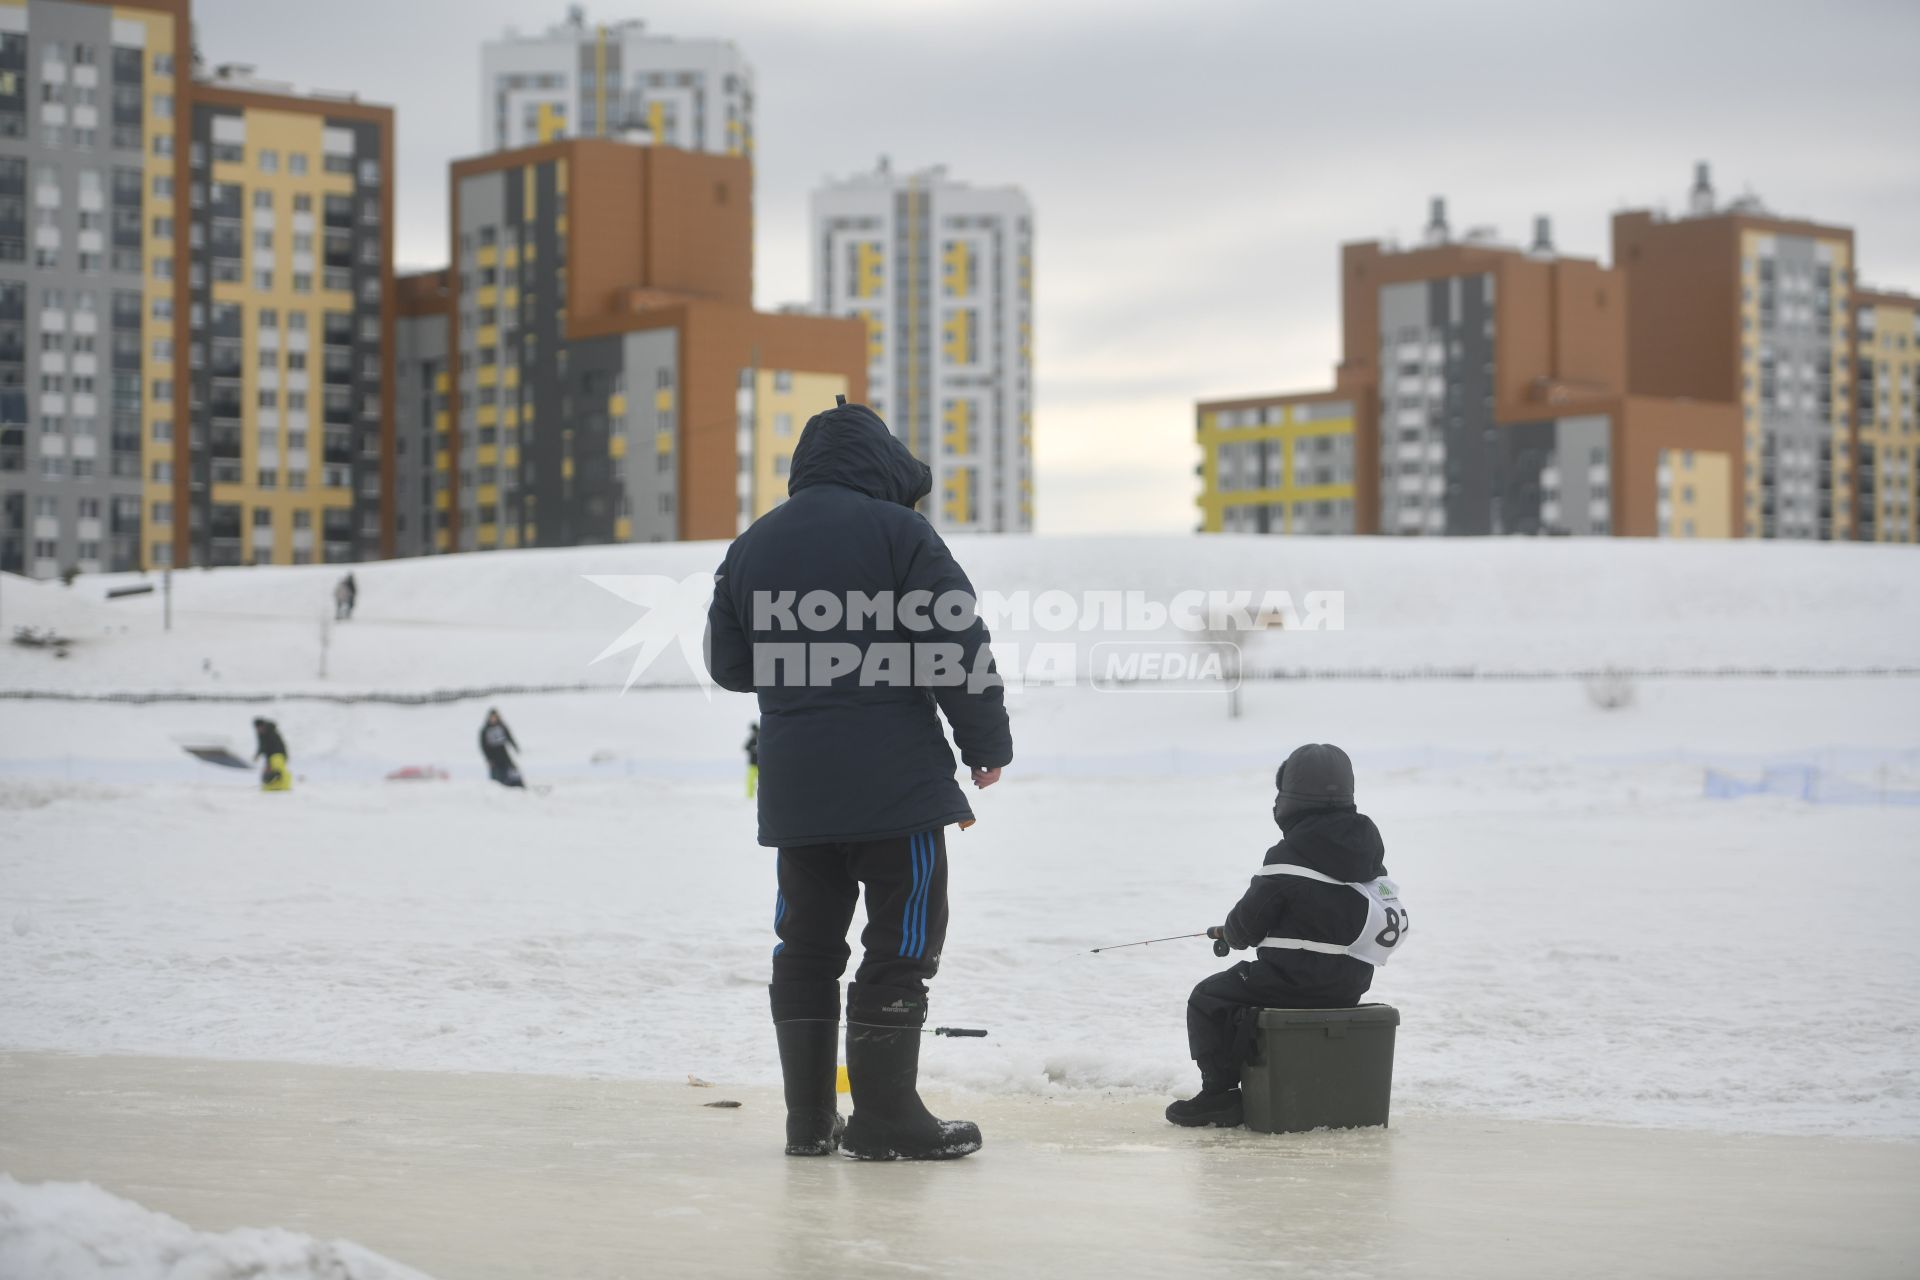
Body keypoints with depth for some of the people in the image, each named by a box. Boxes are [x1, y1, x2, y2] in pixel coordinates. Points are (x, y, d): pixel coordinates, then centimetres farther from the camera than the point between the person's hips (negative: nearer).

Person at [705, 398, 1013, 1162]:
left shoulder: (753, 545, 10)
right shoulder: (898, 532, -6)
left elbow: (728, 664, 18)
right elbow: (959, 647, -10)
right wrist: (988, 744, 2)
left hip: (794, 788, 5)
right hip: (897, 781, -5)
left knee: (806, 943, 12)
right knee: (902, 941, -1)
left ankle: (808, 1120, 13)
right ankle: (885, 1119, -2)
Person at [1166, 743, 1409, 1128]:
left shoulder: (1288, 857, -19)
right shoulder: (1367, 841, 4)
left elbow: (1247, 923, -11)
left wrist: (1233, 934, 15)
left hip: (1295, 978, -8)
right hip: (1348, 988, 8)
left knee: (1208, 999, 10)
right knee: (1245, 990, 32)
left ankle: (1220, 1092, 5)